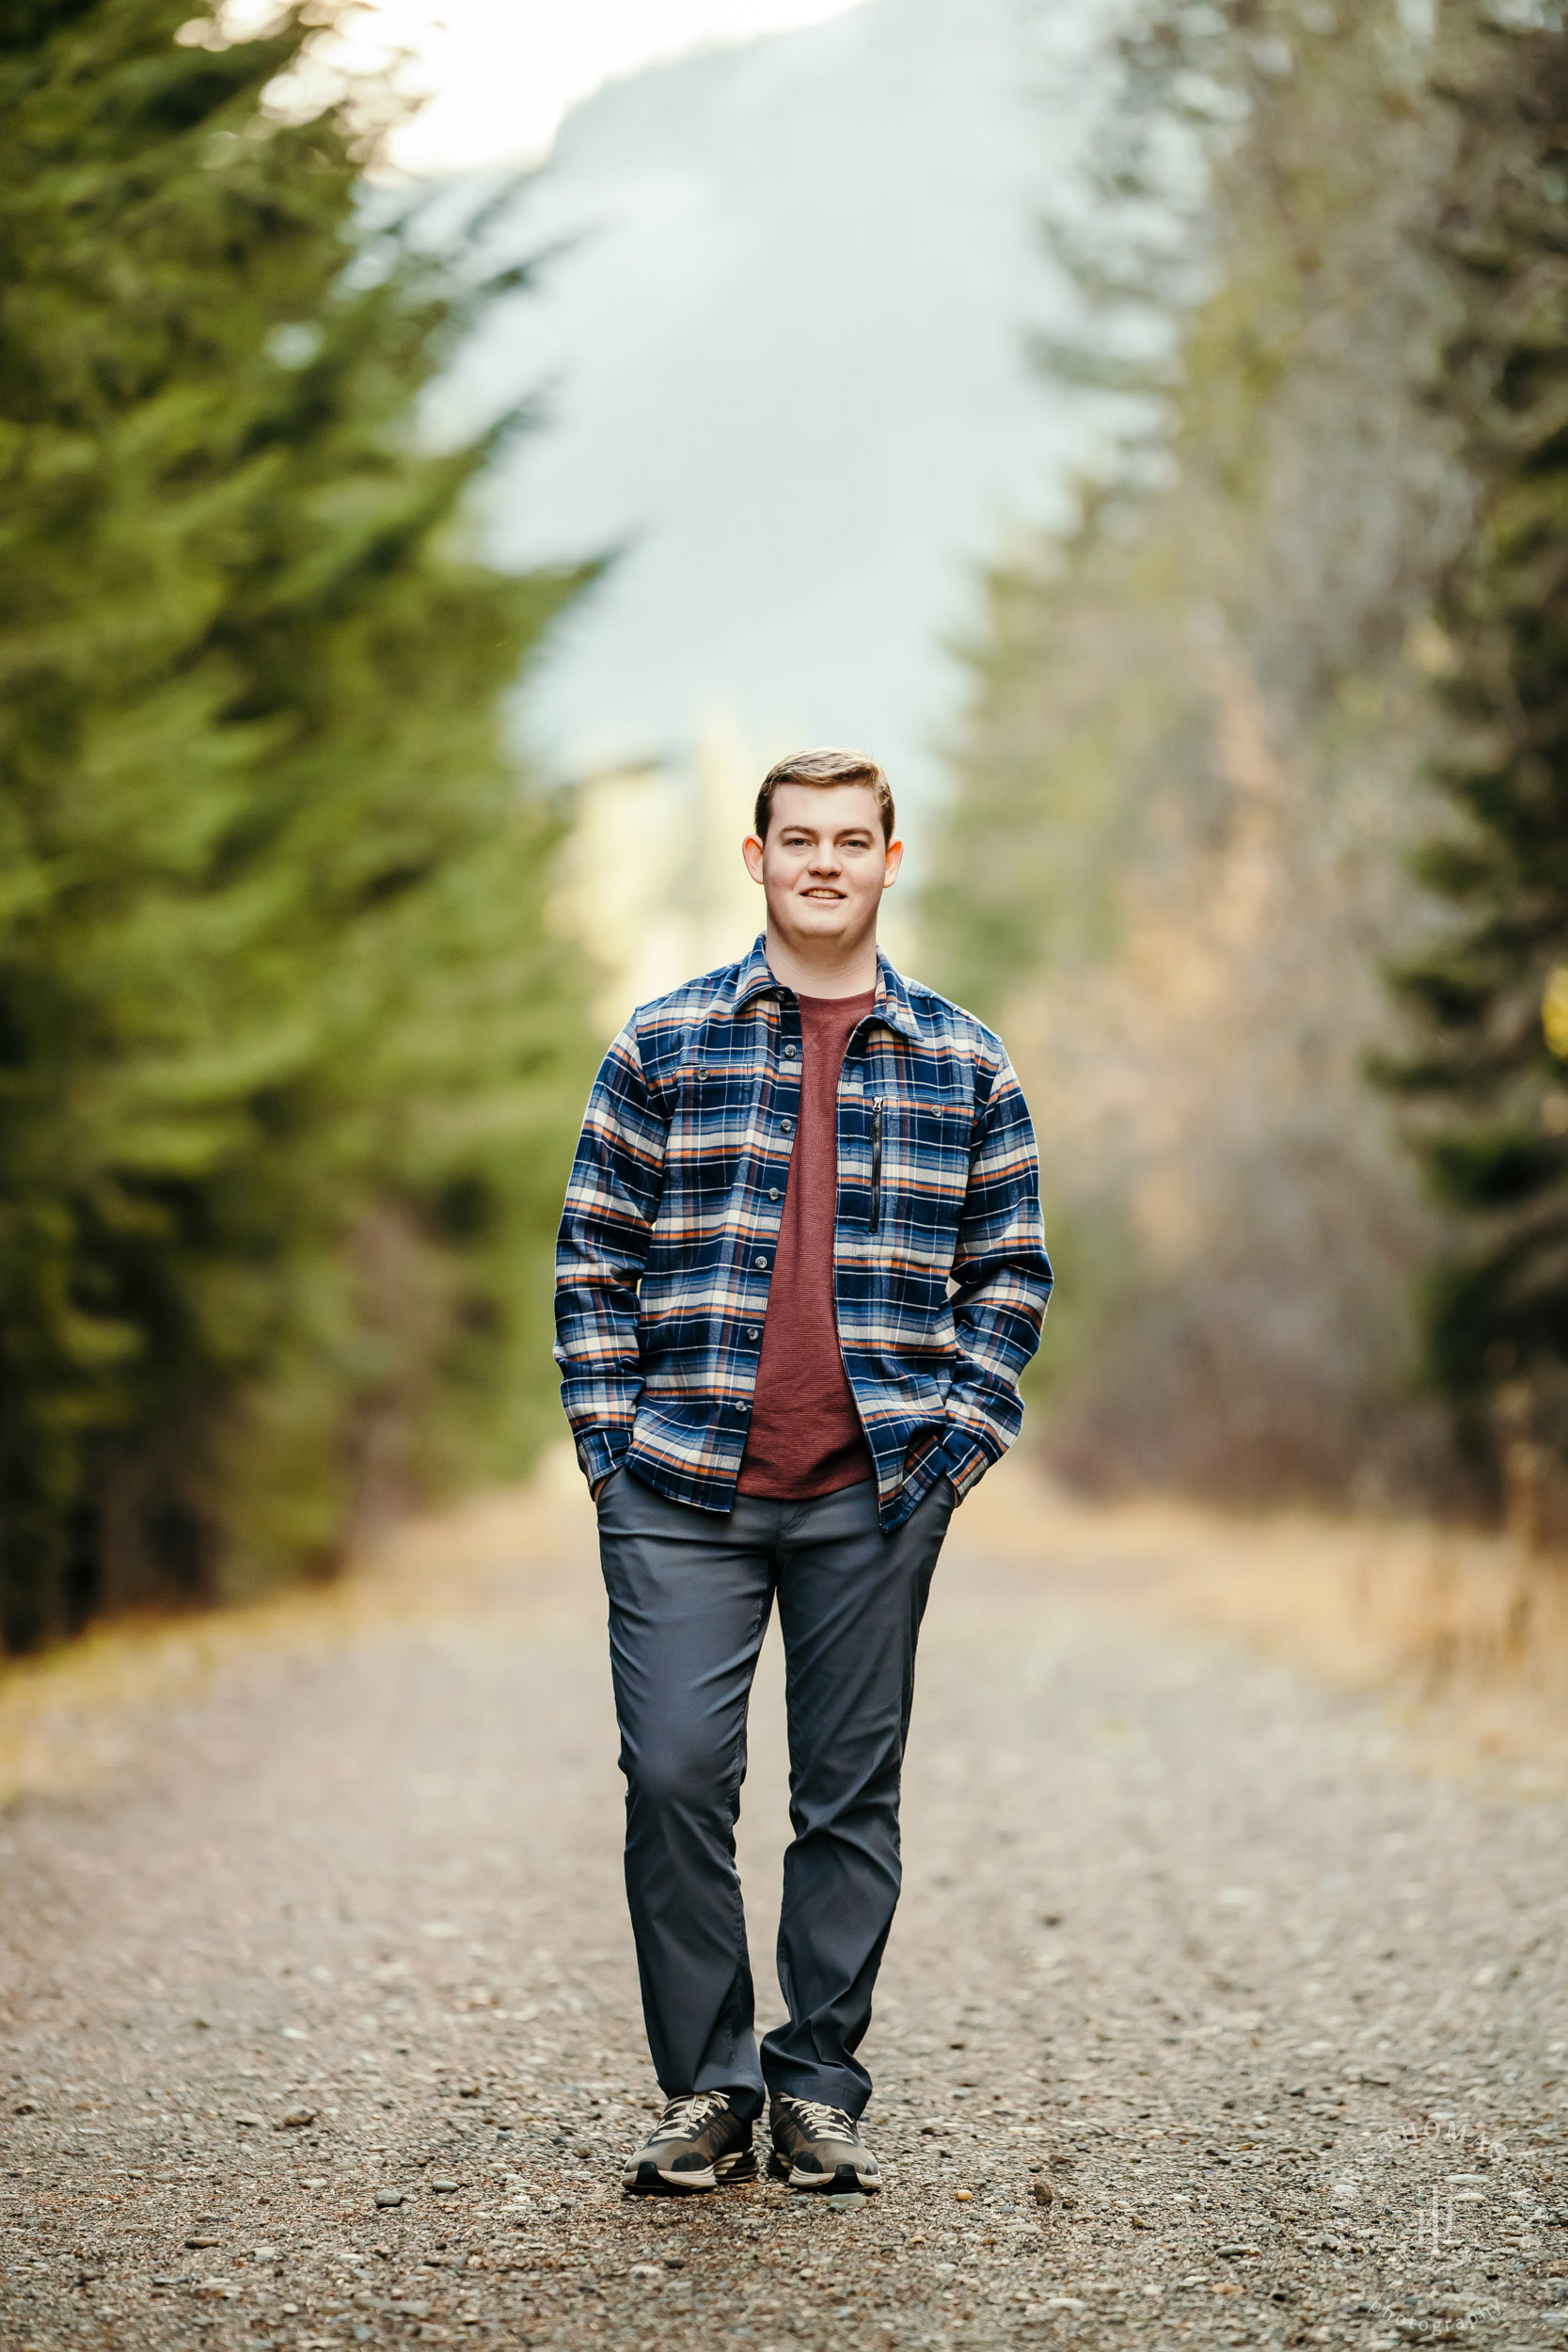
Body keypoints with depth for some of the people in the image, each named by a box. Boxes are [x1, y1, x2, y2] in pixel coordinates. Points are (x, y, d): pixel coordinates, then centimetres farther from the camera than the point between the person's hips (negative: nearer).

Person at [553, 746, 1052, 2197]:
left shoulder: (963, 1065, 8)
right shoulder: (664, 1044, 6)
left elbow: (1011, 1271, 10)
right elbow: (594, 1255, 7)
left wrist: (960, 1439, -1)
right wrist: (609, 1438, -1)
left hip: (877, 1498, 1)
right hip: (682, 1492, 0)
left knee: (852, 1794, 5)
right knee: (673, 1778, -5)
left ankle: (820, 2089, 17)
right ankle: (705, 2091, 8)